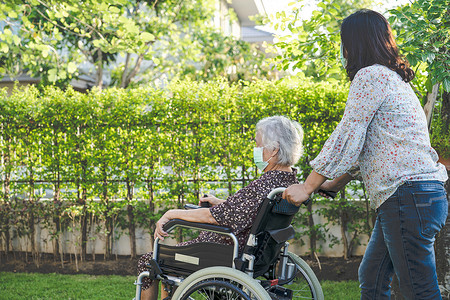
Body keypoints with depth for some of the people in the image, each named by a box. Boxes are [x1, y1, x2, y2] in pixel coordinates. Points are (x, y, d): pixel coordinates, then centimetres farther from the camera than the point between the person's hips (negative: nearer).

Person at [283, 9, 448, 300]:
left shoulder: (370, 76, -8)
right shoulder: (394, 78, 24)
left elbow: (345, 139, -9)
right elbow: (362, 146, 27)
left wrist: (307, 188, -2)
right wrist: (333, 185, 29)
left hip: (408, 195, -10)